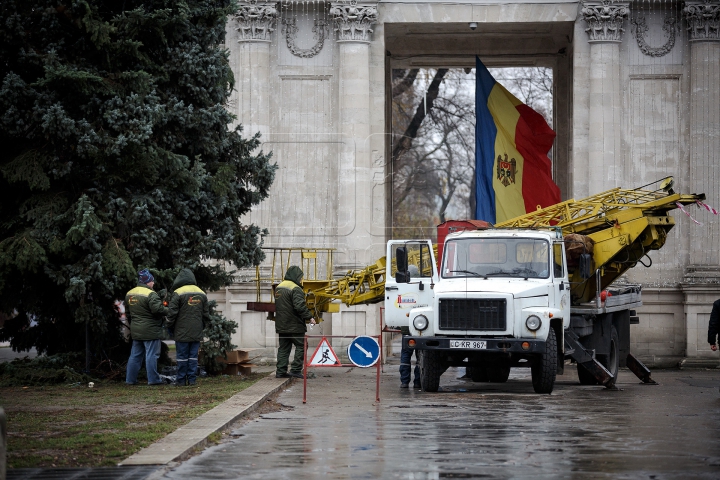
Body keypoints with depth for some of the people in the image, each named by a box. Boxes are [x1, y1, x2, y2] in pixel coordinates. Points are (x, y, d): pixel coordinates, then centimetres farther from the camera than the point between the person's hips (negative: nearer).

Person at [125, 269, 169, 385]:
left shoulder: (129, 294, 12)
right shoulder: (150, 294, -16)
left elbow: (127, 313, 21)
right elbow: (157, 309, -25)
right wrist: (168, 311, -8)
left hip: (136, 331, 8)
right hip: (150, 331, -8)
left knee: (135, 355, 13)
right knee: (151, 355, -2)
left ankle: (130, 379, 14)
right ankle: (153, 379, -1)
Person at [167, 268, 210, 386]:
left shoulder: (178, 293, -8)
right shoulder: (202, 294, 9)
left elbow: (172, 313, -8)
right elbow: (206, 314, 13)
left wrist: (170, 327, 6)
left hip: (182, 332, -4)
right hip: (196, 332, 4)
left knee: (182, 356, 0)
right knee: (193, 356, 7)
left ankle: (181, 380, 3)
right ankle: (192, 379, 7)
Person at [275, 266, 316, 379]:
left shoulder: (278, 288, 14)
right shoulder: (295, 289, -15)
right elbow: (300, 306, -24)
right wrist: (309, 317, -19)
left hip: (281, 326, 8)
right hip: (295, 325, -8)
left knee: (283, 348, 11)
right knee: (301, 346, 0)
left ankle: (281, 371, 9)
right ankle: (296, 370, -6)